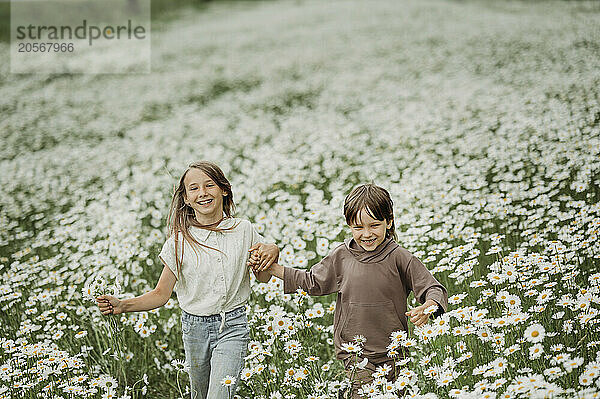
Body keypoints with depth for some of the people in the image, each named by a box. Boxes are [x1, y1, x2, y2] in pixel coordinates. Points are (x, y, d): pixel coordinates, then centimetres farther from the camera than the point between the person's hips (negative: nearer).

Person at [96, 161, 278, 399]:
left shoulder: (244, 230, -3)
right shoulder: (180, 241, -6)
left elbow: (263, 277, 10)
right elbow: (161, 294, -3)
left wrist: (273, 252, -12)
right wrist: (122, 305, -19)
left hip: (233, 327, -1)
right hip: (195, 328, 1)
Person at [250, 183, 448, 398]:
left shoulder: (400, 258, -5)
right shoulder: (341, 257, 3)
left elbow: (434, 290, -3)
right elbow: (312, 282, 17)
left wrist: (427, 307, -27)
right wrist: (272, 267, 12)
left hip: (392, 354, 0)